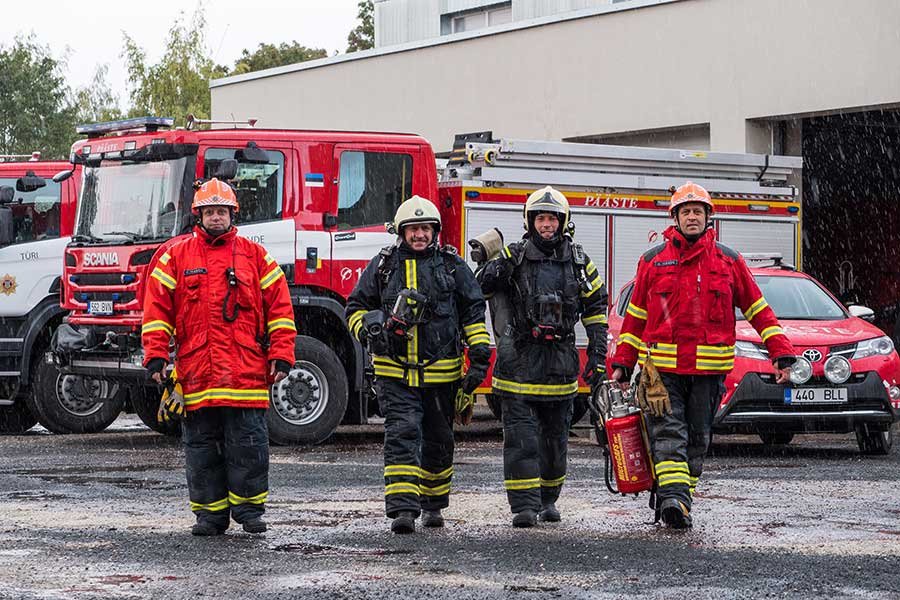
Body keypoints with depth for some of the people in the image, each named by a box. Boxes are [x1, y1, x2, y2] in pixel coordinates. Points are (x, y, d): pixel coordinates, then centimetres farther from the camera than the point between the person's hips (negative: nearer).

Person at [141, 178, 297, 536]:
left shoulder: (255, 257, 9)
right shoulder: (176, 258, 9)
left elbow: (280, 310, 6)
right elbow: (157, 310, 6)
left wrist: (281, 357, -1)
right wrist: (155, 357, -2)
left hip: (246, 370, -1)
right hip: (195, 370, 1)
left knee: (248, 444, -2)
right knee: (201, 447, 5)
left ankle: (249, 510, 6)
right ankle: (210, 514, 12)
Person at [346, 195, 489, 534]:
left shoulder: (452, 266, 5)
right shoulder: (383, 265, 4)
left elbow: (473, 312, 7)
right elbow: (356, 306, 11)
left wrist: (480, 356, 0)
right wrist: (367, 331, -9)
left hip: (441, 373, 2)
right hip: (395, 373, -1)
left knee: (438, 440, 13)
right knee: (402, 434, -14)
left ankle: (433, 505, 30)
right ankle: (402, 509, -20)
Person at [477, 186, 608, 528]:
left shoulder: (578, 262, 7)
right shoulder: (514, 258, 1)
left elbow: (596, 310, 11)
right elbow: (478, 291, 3)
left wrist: (597, 356, 5)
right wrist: (495, 269, -17)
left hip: (560, 364, 3)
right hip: (519, 361, -3)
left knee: (556, 436, 12)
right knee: (521, 435, -9)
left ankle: (548, 499, 26)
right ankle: (524, 505, -9)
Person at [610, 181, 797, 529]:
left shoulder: (728, 261, 7)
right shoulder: (653, 261, 7)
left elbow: (759, 310, 9)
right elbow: (635, 315, 13)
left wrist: (782, 354, 2)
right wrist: (622, 363, 10)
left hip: (708, 370, 1)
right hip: (662, 367, -1)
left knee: (697, 440, 5)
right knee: (669, 436, -12)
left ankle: (676, 502, 14)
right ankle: (673, 499, -22)